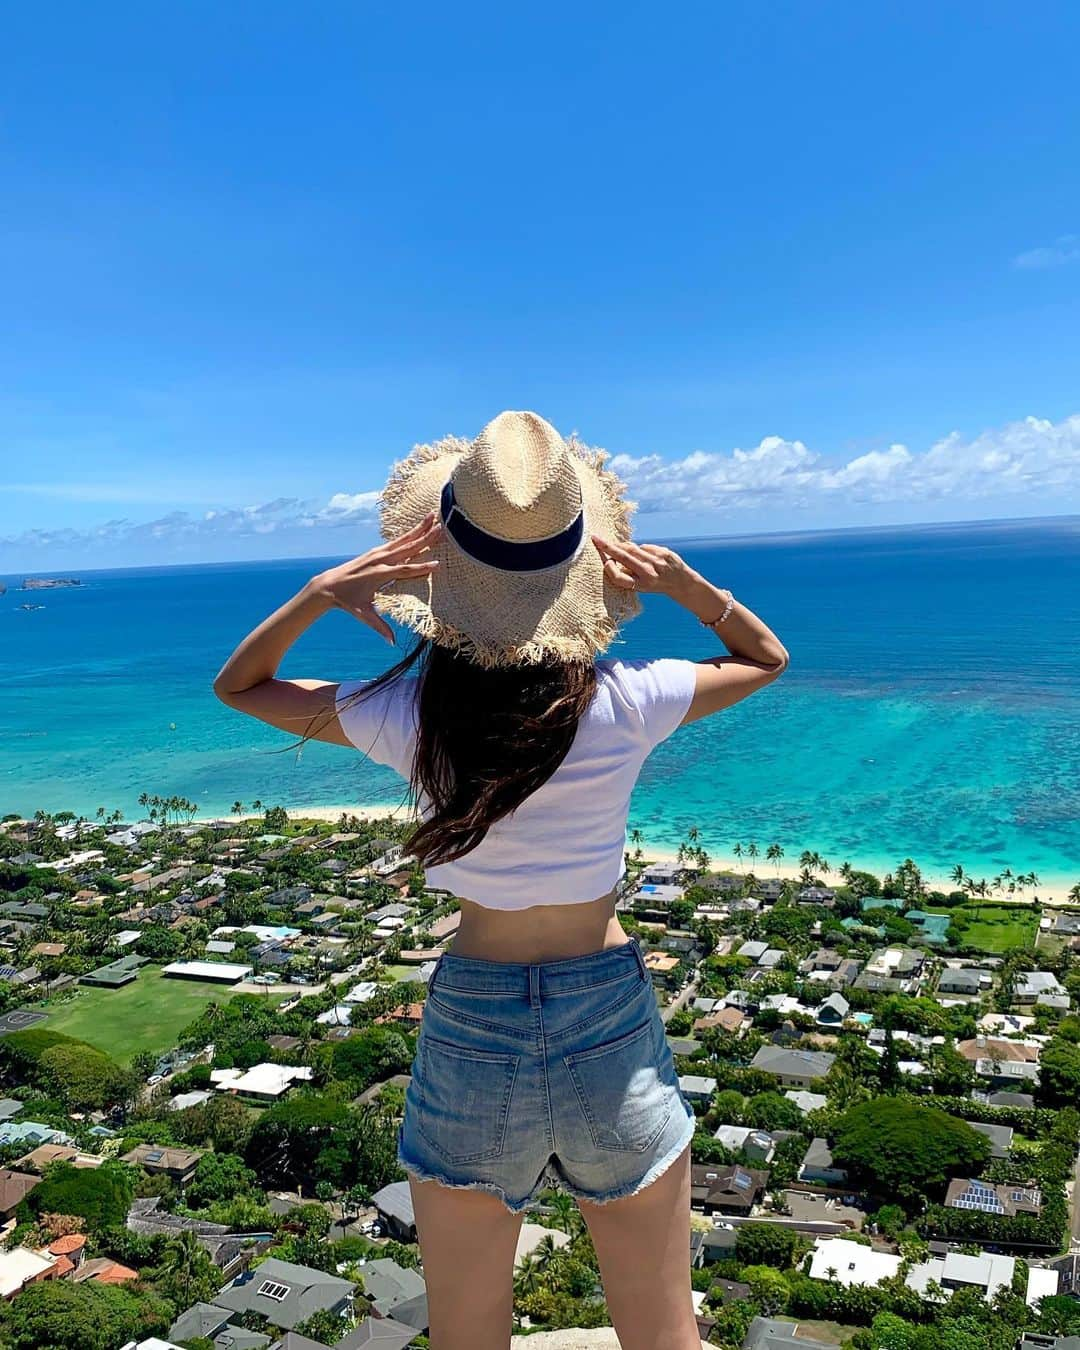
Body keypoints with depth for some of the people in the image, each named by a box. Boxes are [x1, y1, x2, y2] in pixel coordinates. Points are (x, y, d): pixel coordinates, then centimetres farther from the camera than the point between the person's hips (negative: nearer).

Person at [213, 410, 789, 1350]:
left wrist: (322, 593, -12)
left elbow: (237, 683, 4)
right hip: (613, 1022, 0)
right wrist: (683, 581, -9)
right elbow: (767, 658, 7)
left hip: (472, 1026, 0)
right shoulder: (624, 706, -14)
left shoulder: (409, 714, -14)